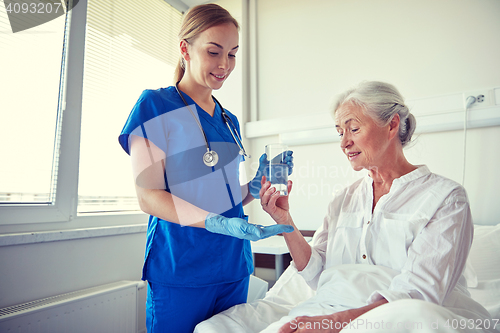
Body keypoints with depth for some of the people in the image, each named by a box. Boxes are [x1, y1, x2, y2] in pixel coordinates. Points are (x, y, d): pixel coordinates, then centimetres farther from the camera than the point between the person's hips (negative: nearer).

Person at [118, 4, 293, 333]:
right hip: (180, 272, -6)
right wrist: (219, 223, -26)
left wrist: (257, 184, -4)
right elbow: (149, 195, -13)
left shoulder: (229, 120, 12)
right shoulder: (156, 105, -6)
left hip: (233, 267, 6)